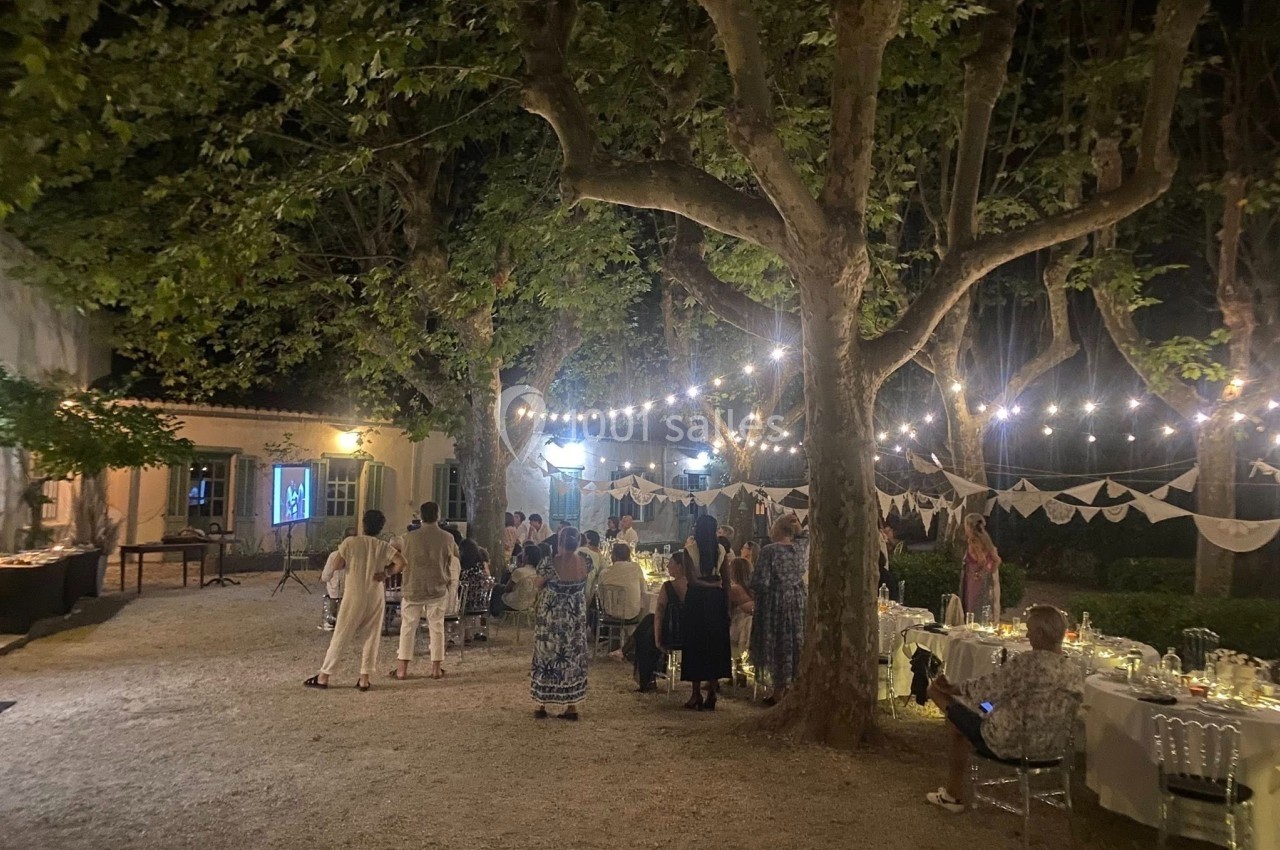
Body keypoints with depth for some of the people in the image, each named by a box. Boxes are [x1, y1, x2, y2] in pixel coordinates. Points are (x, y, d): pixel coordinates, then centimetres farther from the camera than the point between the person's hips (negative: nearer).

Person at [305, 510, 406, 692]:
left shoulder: (350, 542, -7)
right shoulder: (383, 546, -2)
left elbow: (336, 566, -4)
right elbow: (401, 562, -12)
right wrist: (386, 574, -1)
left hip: (354, 596, -2)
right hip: (376, 597, 2)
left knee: (341, 636, 5)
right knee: (370, 637, 8)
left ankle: (324, 676, 11)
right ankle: (364, 679, 9)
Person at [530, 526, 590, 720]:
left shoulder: (551, 564, -18)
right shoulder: (583, 564, -6)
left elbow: (537, 584, -3)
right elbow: (584, 592, 5)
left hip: (550, 620, -3)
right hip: (575, 621, 3)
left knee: (546, 656, 11)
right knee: (573, 659, 12)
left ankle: (542, 704, 18)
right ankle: (572, 705, 15)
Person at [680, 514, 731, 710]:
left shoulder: (690, 549, -9)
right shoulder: (721, 550, 1)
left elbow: (692, 580, -14)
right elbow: (726, 580, 1)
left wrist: (709, 584, -1)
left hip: (697, 598, -3)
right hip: (717, 599, 3)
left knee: (696, 644, 5)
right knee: (716, 643, 9)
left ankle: (697, 695, 7)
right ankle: (711, 695, 11)